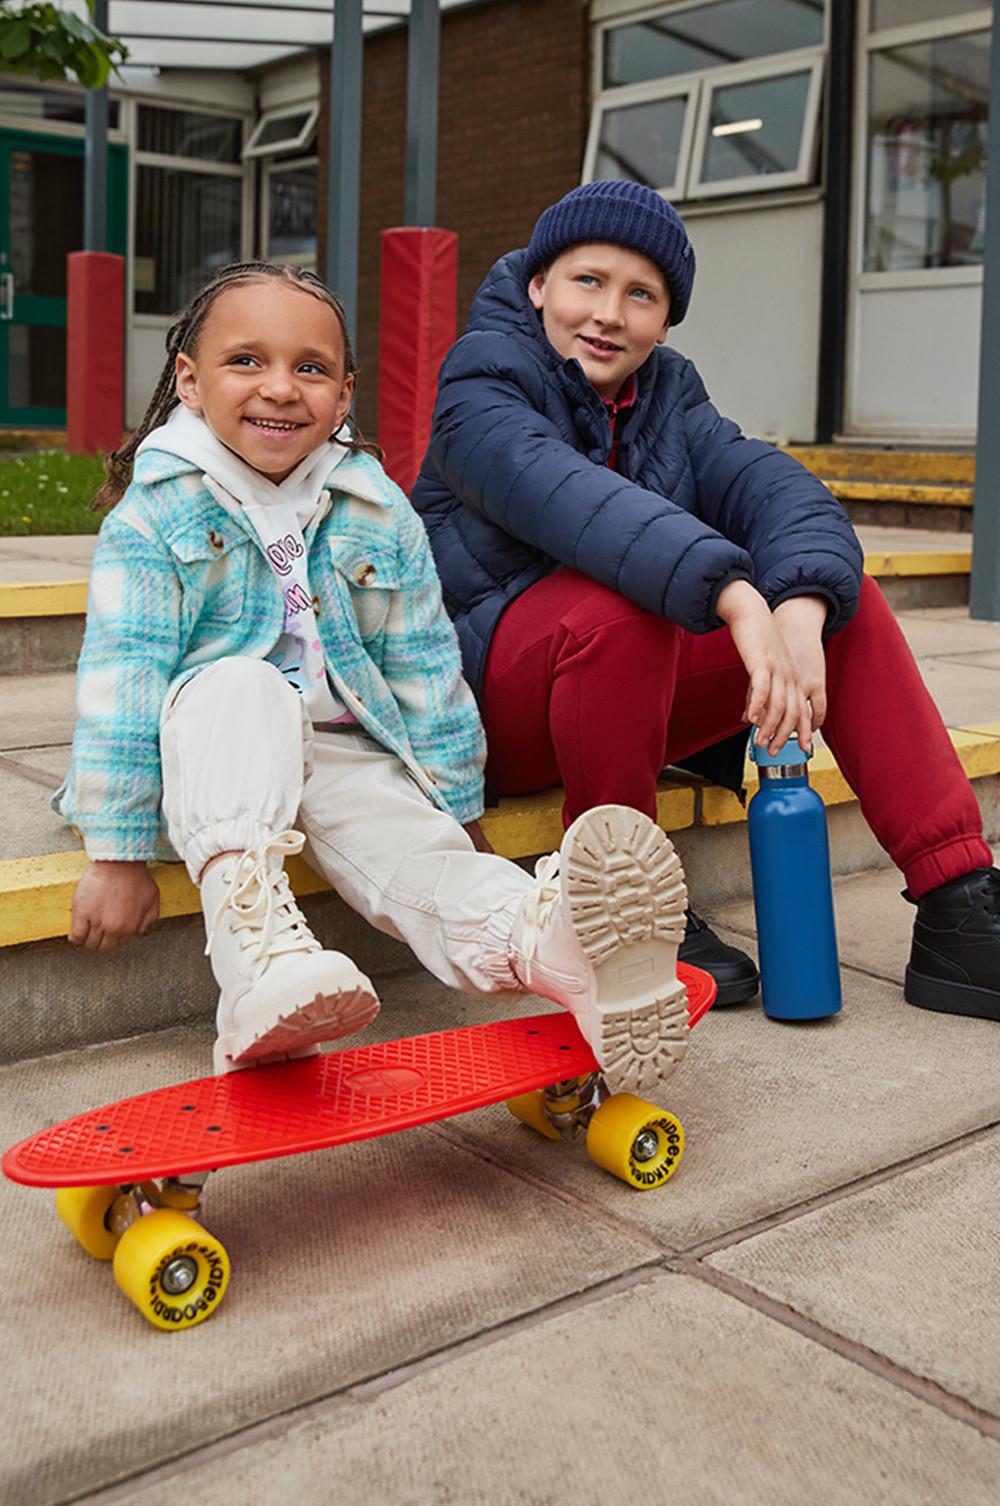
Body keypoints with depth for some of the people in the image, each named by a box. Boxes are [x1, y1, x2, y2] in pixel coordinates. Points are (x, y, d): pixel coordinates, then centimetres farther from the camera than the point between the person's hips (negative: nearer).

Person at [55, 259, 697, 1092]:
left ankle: (533, 934, -62)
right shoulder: (157, 509, -10)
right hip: (208, 760, -2)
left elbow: (425, 671, 3)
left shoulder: (379, 515, -1)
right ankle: (253, 943, -53)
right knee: (241, 683, -34)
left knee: (407, 838, -29)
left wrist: (458, 817, 5)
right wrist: (119, 852, -17)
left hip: (339, 753, 2)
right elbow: (123, 673, -14)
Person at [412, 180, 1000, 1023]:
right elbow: (562, 494, -30)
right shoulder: (482, 388, -7)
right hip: (494, 691, -6)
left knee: (847, 597, -9)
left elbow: (772, 486, -7)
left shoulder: (667, 393, 12)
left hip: (643, 683, 6)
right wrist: (737, 598, -44)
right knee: (617, 603, -36)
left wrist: (802, 605, -30)